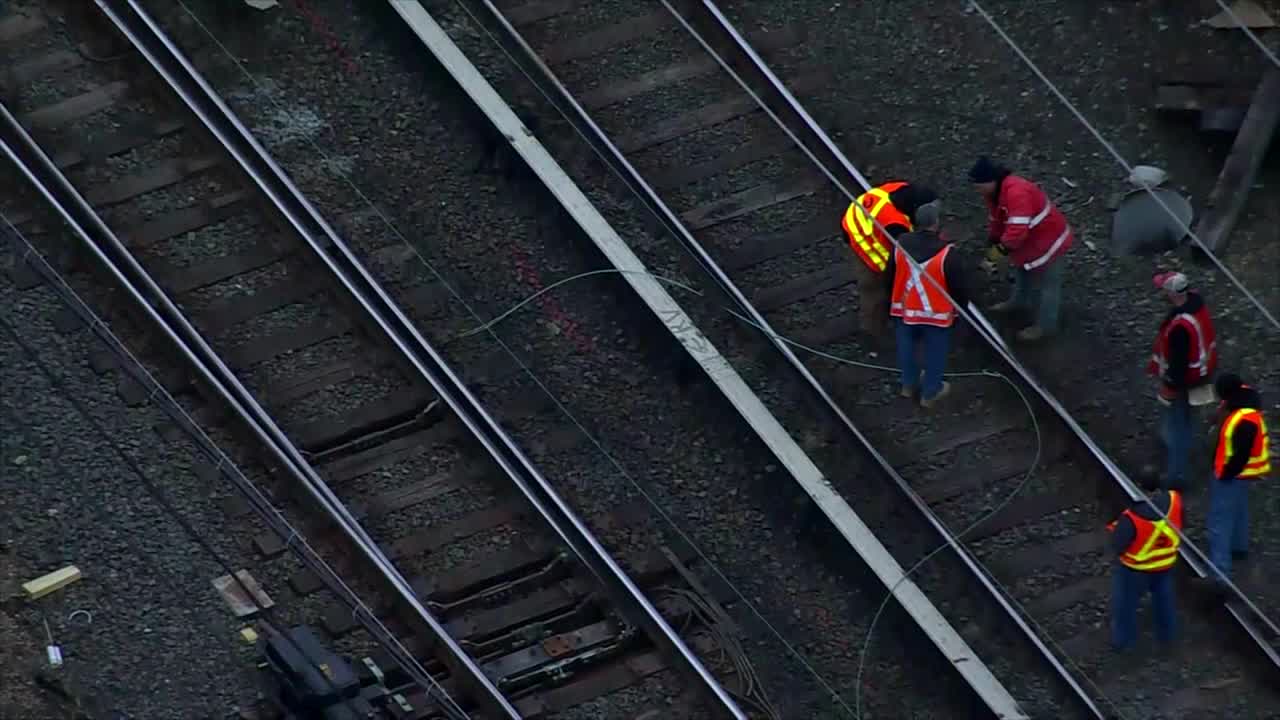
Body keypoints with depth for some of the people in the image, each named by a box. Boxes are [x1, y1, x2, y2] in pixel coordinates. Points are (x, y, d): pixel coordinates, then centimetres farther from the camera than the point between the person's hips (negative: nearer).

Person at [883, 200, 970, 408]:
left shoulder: (901, 244, -14)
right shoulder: (946, 253, -29)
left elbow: (889, 278, 1)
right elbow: (960, 285, -17)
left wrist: (894, 300, 19)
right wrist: (960, 306, 4)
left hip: (905, 309, 4)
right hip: (936, 313, -4)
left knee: (907, 347, 26)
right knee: (935, 352, 18)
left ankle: (909, 384, 45)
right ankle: (930, 392, 34)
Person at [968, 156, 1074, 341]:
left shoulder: (1016, 193, -40)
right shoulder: (994, 192, -5)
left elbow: (1018, 228, -44)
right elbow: (996, 220, 11)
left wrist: (1004, 246, -31)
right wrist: (993, 240, 7)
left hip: (1048, 240, -11)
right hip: (1030, 240, 11)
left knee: (1046, 284, 6)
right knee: (1022, 270, 33)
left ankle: (1045, 325, 22)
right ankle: (1020, 301, 59)